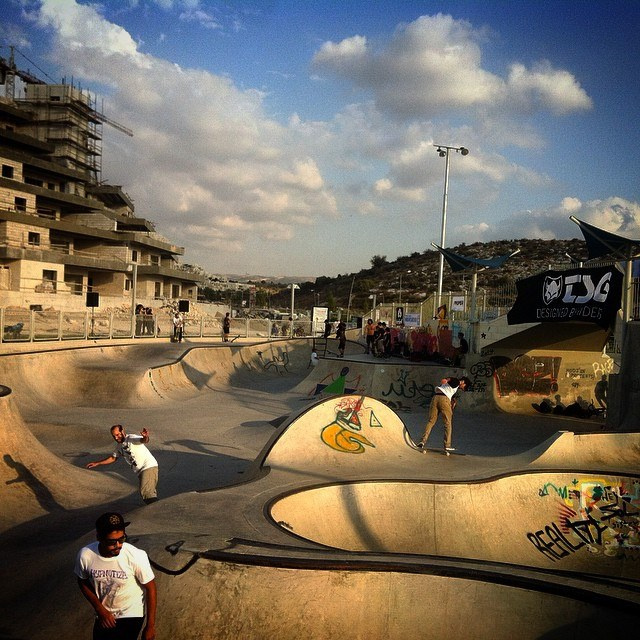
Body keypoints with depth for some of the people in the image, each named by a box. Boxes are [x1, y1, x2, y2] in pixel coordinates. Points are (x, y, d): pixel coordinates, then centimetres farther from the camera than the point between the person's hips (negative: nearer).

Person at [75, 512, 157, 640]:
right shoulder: (85, 555, -23)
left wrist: (150, 626, -10)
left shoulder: (136, 556, -31)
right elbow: (83, 582, -2)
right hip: (104, 615, 3)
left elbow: (150, 588, -16)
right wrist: (100, 609, -10)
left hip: (130, 615, -3)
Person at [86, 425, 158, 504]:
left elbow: (143, 440, -32)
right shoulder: (119, 447, 15)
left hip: (149, 467, -9)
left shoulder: (132, 439, -11)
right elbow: (113, 458, 30)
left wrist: (145, 437, -57)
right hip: (140, 471, 9)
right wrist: (97, 463, 30)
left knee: (146, 492, -19)